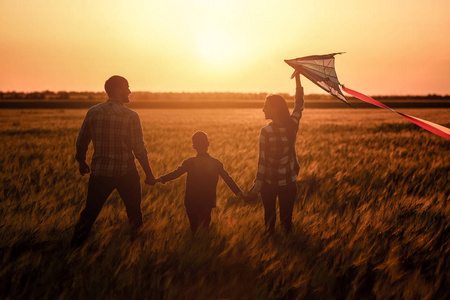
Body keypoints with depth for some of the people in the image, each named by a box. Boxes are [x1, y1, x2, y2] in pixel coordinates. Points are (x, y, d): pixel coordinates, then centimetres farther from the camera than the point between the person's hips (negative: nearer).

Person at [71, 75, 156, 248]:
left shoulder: (93, 112, 0)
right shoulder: (131, 116, -10)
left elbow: (81, 141, 7)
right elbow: (139, 149, -10)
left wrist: (81, 162, 25)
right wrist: (149, 174, 0)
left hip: (99, 172, 3)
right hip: (125, 172, -3)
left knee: (89, 212, 14)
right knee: (133, 211, 17)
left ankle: (74, 248, 16)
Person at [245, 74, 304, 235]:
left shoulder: (266, 132, -20)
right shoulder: (293, 125, -10)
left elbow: (262, 162, -18)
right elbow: (299, 104, 9)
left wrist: (256, 188, -10)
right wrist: (297, 79, 19)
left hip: (269, 183, -3)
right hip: (289, 183, 3)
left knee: (269, 215, 16)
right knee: (286, 218, 15)